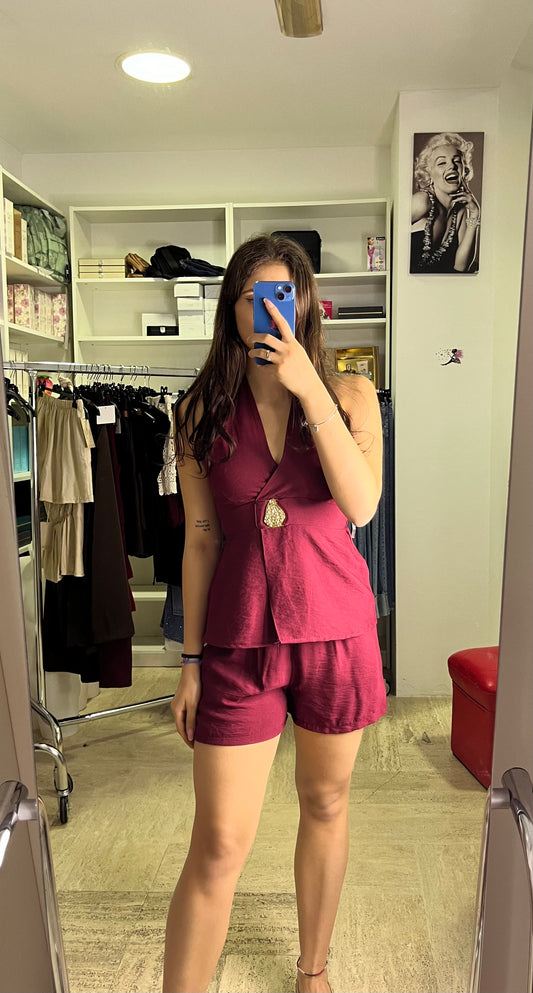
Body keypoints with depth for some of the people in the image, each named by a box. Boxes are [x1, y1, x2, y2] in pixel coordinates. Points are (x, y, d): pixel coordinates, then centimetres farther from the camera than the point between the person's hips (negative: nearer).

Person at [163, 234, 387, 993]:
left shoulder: (349, 394, 0)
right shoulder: (201, 412, 0)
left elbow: (361, 504, -16)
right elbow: (201, 538, 1)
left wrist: (308, 388, -22)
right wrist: (191, 660, 2)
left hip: (336, 629, 1)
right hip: (240, 639, -1)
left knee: (326, 804, 19)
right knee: (219, 845, 0)